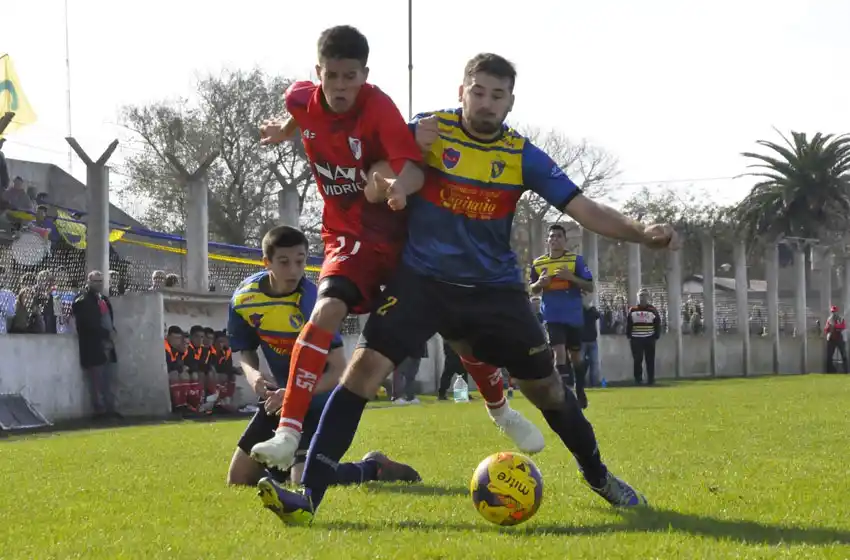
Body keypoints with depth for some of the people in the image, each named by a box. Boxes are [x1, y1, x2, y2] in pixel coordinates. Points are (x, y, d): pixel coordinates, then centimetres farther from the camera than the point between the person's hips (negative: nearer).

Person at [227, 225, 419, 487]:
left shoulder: (312, 301, -26)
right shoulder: (244, 298, -10)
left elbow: (338, 371, -25)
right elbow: (246, 351, 6)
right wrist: (252, 374, -17)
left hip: (317, 400, -6)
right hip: (279, 396, 6)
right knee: (237, 482, 7)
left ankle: (373, 467, 3)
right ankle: (286, 463, 35)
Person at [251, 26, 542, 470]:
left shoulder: (378, 107, -23)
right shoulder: (302, 100, -10)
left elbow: (414, 167, -37)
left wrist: (400, 185, -59)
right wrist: (284, 131, 36)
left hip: (403, 233, -1)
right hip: (351, 237, 1)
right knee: (327, 310, -28)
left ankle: (500, 411, 34)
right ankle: (288, 435, -34)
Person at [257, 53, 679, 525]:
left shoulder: (522, 156, -4)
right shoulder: (430, 129, -6)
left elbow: (585, 211, -6)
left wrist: (642, 233, -22)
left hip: (494, 288, 2)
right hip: (422, 278, -2)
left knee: (544, 385, 7)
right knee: (365, 365, -19)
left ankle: (598, 477, 34)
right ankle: (308, 495, -21)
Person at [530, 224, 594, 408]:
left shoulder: (576, 260, -4)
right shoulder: (538, 263, 4)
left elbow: (590, 287, -6)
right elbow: (533, 290, 15)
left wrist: (571, 277, -21)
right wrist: (539, 283, -8)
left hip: (573, 316, 0)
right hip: (552, 316, 0)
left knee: (575, 355, 14)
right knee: (559, 351, -17)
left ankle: (579, 391, 33)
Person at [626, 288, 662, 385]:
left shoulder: (653, 310, 3)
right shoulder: (632, 310, 5)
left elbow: (657, 324, 5)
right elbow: (628, 324, 7)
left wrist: (656, 336, -2)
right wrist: (629, 336, 1)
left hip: (649, 339, 0)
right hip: (636, 339, 0)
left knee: (650, 360, 1)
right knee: (637, 360, 1)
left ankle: (651, 379, 7)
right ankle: (638, 379, 7)